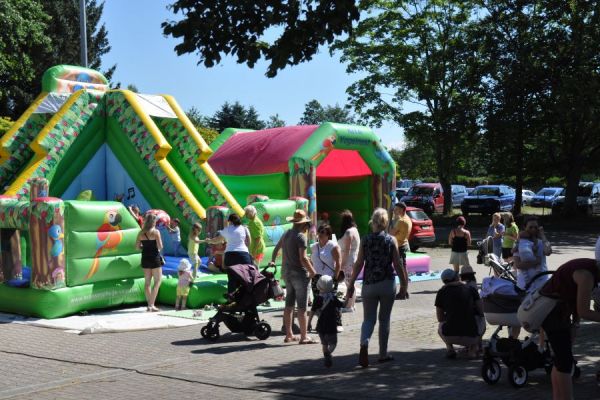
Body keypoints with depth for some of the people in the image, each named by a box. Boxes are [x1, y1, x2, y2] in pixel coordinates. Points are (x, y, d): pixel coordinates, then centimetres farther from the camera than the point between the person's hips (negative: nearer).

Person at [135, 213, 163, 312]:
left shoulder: (141, 232, 2)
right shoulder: (156, 232, -12)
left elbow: (137, 246, 3)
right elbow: (160, 246, -16)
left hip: (145, 258, 5)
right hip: (155, 257, -5)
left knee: (147, 282, 12)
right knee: (157, 281, 3)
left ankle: (149, 305, 15)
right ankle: (151, 304, -5)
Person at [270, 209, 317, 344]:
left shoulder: (286, 234, 10)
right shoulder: (301, 236, -15)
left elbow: (276, 248, 25)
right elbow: (303, 258, -22)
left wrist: (272, 261, 41)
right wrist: (313, 272, -15)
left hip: (286, 272, 8)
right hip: (299, 273, -8)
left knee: (288, 305, 13)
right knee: (302, 307, -4)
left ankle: (289, 335, 19)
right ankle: (303, 337, -2)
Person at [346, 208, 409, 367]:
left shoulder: (365, 240, -1)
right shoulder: (391, 240, -2)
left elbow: (359, 264, -2)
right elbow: (398, 265, -3)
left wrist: (351, 284, 5)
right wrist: (404, 286, 5)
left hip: (369, 284, 1)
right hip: (387, 283, 0)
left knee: (369, 318, 8)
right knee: (384, 319, 13)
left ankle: (364, 344, -19)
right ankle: (383, 354, 20)